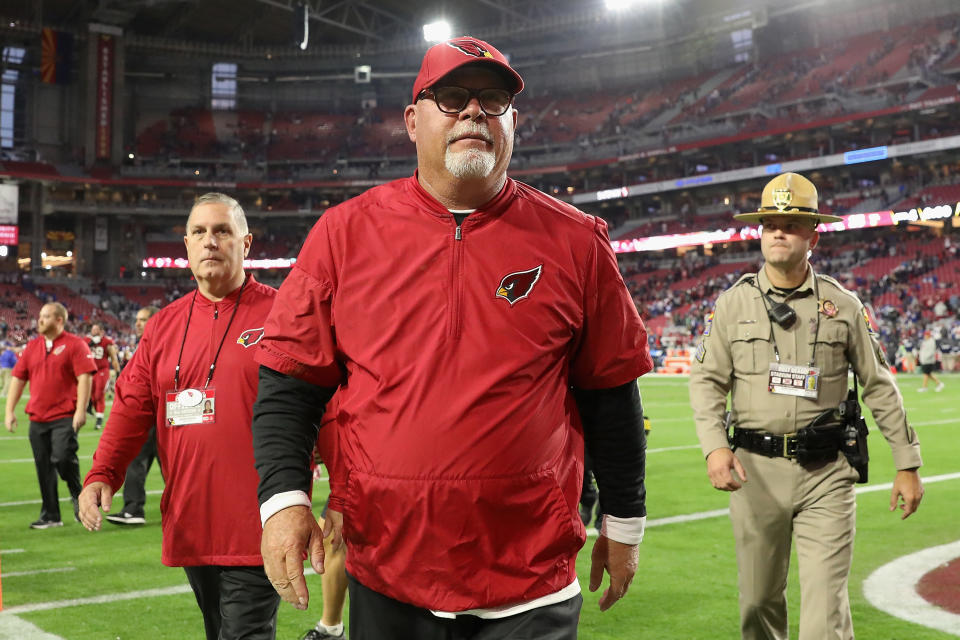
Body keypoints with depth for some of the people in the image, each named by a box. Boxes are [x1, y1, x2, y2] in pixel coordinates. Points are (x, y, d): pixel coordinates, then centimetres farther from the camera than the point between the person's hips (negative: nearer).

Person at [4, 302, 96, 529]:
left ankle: (78, 496, 10)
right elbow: (17, 379, 15)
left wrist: (80, 410, -17)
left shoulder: (74, 344, -4)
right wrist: (9, 411, 9)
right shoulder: (32, 346, 13)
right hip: (37, 418, 6)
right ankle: (50, 516, 17)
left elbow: (85, 378, -10)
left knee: (62, 458, -18)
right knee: (43, 467, 7)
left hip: (64, 417, -6)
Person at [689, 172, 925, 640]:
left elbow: (879, 387, 9)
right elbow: (706, 381, 1)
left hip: (826, 471, -1)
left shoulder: (843, 305, 5)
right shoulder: (732, 302, 5)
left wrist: (907, 464, 7)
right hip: (756, 468, 1)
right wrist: (715, 446, -16)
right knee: (758, 599, 11)